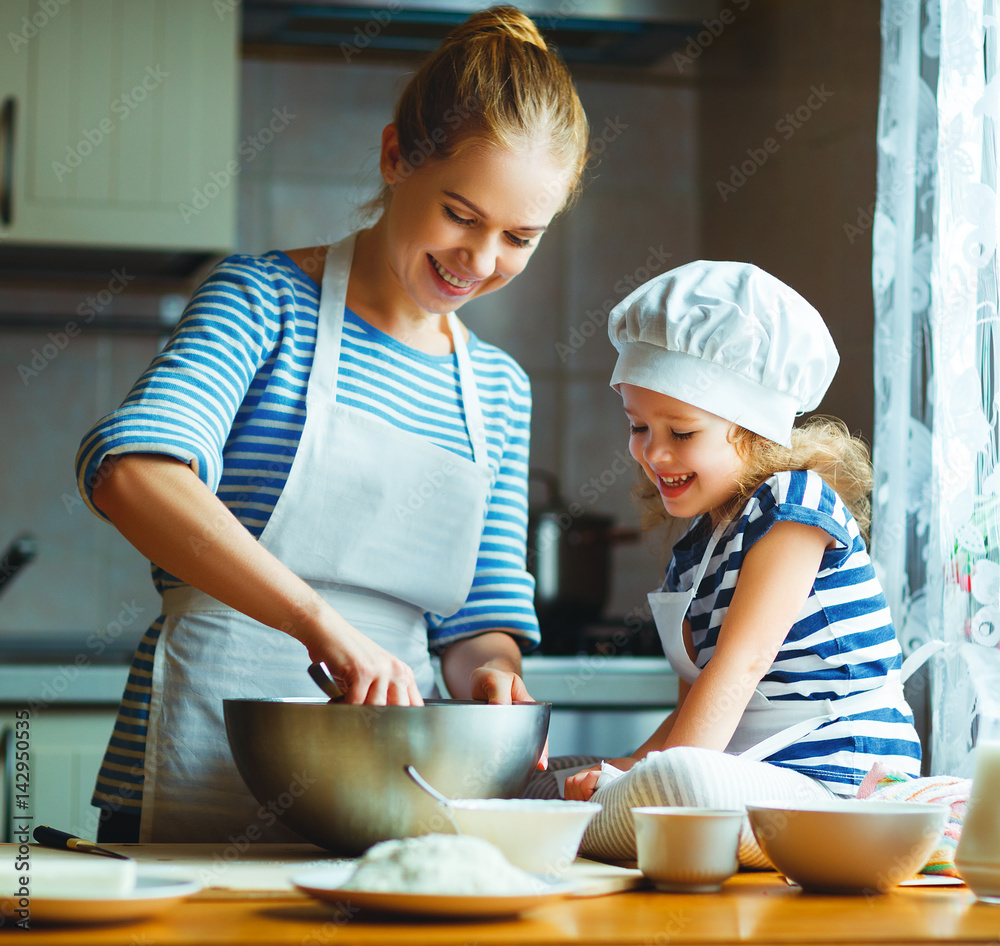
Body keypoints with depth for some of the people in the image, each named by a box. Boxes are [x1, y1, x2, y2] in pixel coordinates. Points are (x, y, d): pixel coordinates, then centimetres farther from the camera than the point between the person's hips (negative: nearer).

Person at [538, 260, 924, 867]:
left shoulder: (795, 500, -8)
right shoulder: (694, 548, 18)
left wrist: (654, 773, -23)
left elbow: (741, 663, -17)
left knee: (680, 783, -39)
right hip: (744, 777, 9)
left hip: (835, 783, -9)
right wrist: (631, 767, -3)